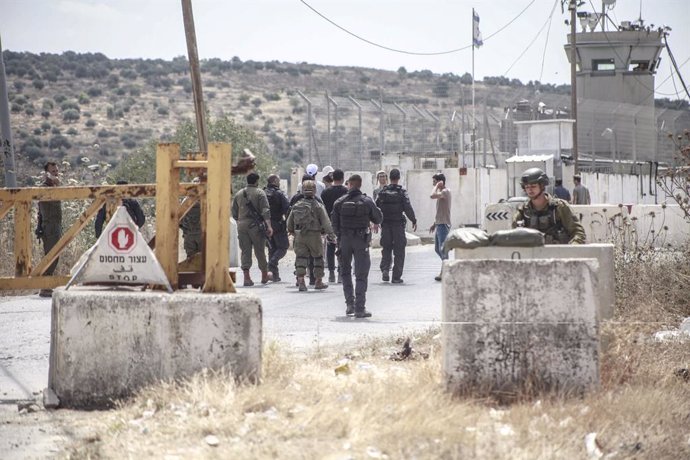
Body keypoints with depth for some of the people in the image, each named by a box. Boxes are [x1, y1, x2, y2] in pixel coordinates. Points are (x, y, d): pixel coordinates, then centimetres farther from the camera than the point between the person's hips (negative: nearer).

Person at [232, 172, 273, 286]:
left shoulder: (238, 194, 12)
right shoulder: (259, 193, -2)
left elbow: (234, 213, 16)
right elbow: (265, 210, -12)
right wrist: (268, 225, -17)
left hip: (242, 225, 3)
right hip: (256, 226, -3)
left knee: (245, 251, 3)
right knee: (260, 251, 7)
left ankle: (246, 277, -7)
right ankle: (264, 276, 17)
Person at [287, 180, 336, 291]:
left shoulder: (296, 205, 5)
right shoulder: (318, 206, -7)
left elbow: (289, 222, 14)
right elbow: (325, 222, -11)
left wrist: (291, 231, 31)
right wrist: (330, 233, -6)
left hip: (299, 236, 3)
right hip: (314, 236, -3)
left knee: (301, 257, 4)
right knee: (318, 257, 12)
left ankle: (300, 281, -9)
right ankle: (318, 281, 19)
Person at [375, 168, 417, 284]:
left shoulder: (383, 191, 3)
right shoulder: (402, 192, -6)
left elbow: (376, 207, 4)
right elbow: (408, 208, -11)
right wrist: (414, 221, 0)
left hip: (385, 223, 3)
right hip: (398, 224, -3)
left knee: (386, 248, 14)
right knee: (399, 250, 4)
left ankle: (385, 269, -8)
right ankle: (396, 276, 3)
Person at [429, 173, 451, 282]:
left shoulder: (445, 191, -13)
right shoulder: (441, 192, 18)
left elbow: (433, 196, -31)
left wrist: (437, 186, -16)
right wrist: (434, 223, 24)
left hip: (443, 224, -10)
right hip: (439, 224, 10)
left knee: (442, 249, -8)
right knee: (437, 249, 13)